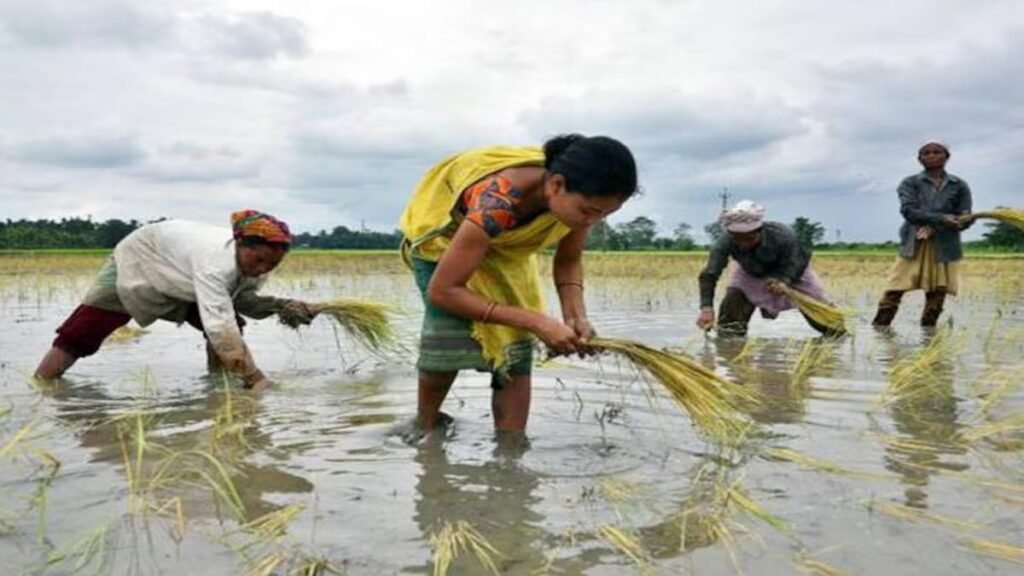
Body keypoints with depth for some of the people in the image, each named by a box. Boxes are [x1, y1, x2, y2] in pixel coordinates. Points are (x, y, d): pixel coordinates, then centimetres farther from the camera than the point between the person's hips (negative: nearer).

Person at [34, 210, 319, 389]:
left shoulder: (255, 259, -23)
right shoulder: (215, 261, -46)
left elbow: (243, 299, -8)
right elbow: (220, 327, -53)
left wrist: (279, 306, -27)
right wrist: (255, 378, -57)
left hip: (180, 279, 6)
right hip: (138, 260, -6)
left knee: (232, 323, -10)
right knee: (79, 333, -8)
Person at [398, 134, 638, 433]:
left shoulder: (579, 197, -27)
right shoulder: (497, 202, -45)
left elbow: (568, 261, -8)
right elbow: (442, 290, -39)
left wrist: (575, 315, -28)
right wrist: (537, 322, -42)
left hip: (508, 245, 5)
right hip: (445, 231, -5)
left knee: (516, 351, -9)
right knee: (449, 340, -20)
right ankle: (425, 430, 5)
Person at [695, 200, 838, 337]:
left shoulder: (781, 235, -40)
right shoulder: (725, 242, -37)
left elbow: (797, 261, -28)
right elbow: (709, 276, -39)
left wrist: (784, 281, -51)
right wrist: (706, 307, -53)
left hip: (793, 274, -1)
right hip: (750, 276, 1)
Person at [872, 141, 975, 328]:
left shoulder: (959, 186, 9)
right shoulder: (910, 183, 5)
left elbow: (964, 218, 2)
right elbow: (909, 211, -10)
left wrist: (935, 228, -14)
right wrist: (941, 218, -24)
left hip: (945, 247, 2)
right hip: (914, 246, -2)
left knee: (937, 294, 3)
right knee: (893, 292, -7)